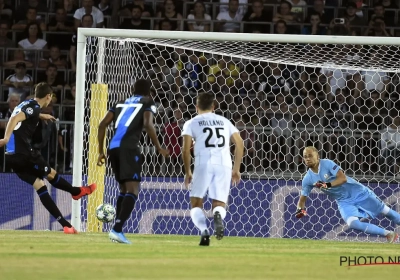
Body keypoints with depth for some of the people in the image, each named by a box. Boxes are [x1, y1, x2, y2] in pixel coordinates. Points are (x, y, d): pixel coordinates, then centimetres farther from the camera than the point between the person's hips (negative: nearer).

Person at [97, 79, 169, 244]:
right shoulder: (148, 103, 10)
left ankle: (117, 230, 14)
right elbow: (148, 124, -9)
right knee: (132, 190, -10)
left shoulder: (121, 103, 26)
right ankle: (117, 229, -27)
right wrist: (159, 148, -1)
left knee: (124, 188, 21)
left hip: (113, 148, 6)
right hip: (129, 148, -6)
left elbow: (102, 125, 17)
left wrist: (101, 151, 21)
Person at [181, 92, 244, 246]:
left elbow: (186, 149, 2)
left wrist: (187, 172, 13)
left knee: (196, 204, 9)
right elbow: (239, 143, 16)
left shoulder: (191, 123, 14)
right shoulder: (224, 121, 24)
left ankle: (204, 231, -20)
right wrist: (236, 169, 20)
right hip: (224, 164, 2)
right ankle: (218, 215, -31)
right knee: (219, 204, 8)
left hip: (204, 164, -2)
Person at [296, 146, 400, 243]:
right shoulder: (308, 179, -4)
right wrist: (300, 209, -17)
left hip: (358, 192, -3)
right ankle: (387, 234, -11)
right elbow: (302, 198, 5)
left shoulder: (327, 164, -18)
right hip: (344, 202, 3)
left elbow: (343, 178, -25)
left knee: (386, 211, 3)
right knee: (352, 223, -23)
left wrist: (328, 185, -39)